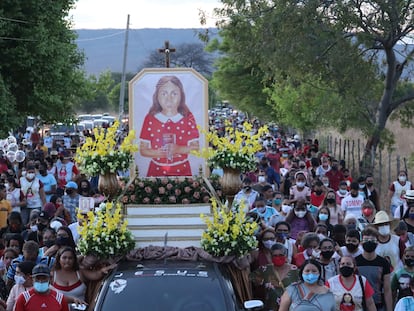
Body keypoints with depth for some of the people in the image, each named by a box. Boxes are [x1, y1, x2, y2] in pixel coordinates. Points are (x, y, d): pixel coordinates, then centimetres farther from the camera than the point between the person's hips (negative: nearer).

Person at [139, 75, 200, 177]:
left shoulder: (188, 119, -2)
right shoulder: (150, 119, -2)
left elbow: (196, 147, -2)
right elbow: (143, 150, -1)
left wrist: (179, 149, -21)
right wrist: (157, 153, -20)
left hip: (181, 171, 0)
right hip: (157, 171, 0)